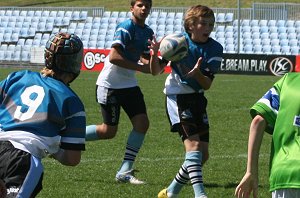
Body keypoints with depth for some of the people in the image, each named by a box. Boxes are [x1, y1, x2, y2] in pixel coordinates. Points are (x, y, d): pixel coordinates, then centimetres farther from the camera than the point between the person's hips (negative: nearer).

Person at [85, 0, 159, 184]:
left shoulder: (148, 32, 9)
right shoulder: (126, 27, -17)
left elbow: (146, 61, 13)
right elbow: (114, 57, -25)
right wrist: (141, 67, -22)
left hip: (129, 84, 8)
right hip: (110, 84, -8)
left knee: (142, 123, -5)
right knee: (109, 131, -3)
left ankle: (125, 172, 0)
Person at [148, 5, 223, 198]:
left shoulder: (214, 48, -5)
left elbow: (207, 85, -10)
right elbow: (156, 71, -3)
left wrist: (197, 73, -30)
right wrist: (155, 54, -22)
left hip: (198, 99, 5)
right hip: (177, 97, -5)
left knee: (203, 155, 4)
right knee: (193, 143, -23)